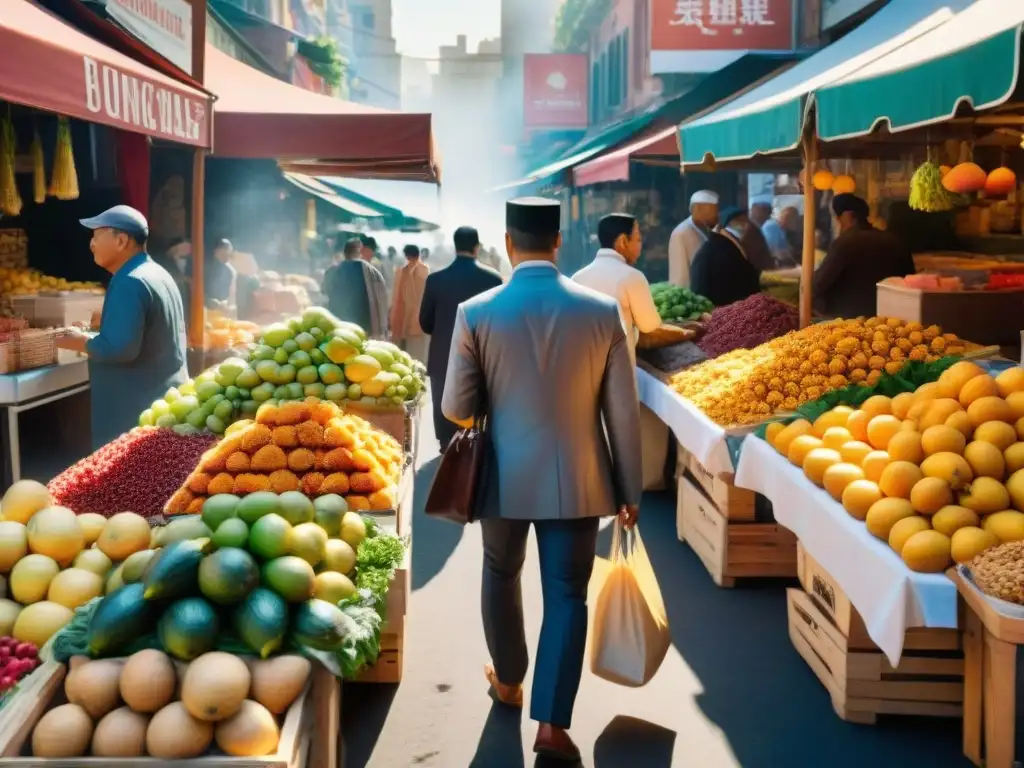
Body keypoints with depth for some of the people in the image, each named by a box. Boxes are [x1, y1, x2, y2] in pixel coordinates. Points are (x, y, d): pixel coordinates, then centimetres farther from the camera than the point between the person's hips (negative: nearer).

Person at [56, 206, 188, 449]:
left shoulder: (129, 283, -19)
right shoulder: (158, 274, 13)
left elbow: (120, 349, -27)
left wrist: (82, 343, -9)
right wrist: (96, 334, 18)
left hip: (139, 409, -10)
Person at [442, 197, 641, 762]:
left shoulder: (476, 312, -11)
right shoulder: (602, 311, -8)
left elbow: (456, 409, -7)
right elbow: (623, 412, -5)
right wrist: (630, 490, 5)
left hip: (506, 476, 1)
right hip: (577, 480, 0)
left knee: (501, 574, 23)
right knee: (566, 595, 8)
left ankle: (508, 680, 41)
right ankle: (552, 723, 5)